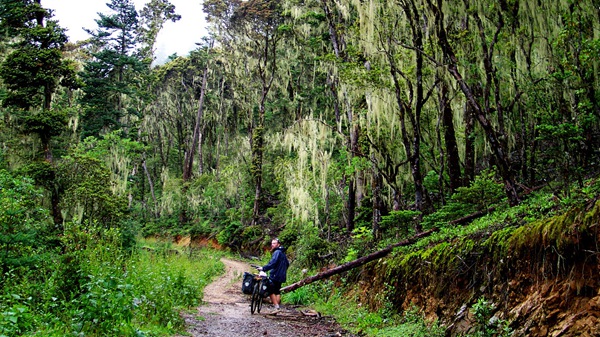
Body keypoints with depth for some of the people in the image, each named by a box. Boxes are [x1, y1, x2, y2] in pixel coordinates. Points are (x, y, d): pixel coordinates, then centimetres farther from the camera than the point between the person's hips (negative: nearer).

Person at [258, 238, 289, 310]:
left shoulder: (277, 252, -14)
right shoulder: (282, 253, 17)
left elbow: (273, 263, -27)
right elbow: (287, 264, 25)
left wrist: (263, 268, -26)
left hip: (275, 275, -10)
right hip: (281, 276, 10)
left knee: (271, 291, -4)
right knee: (277, 291, 14)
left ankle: (276, 306, -8)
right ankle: (277, 306, 16)